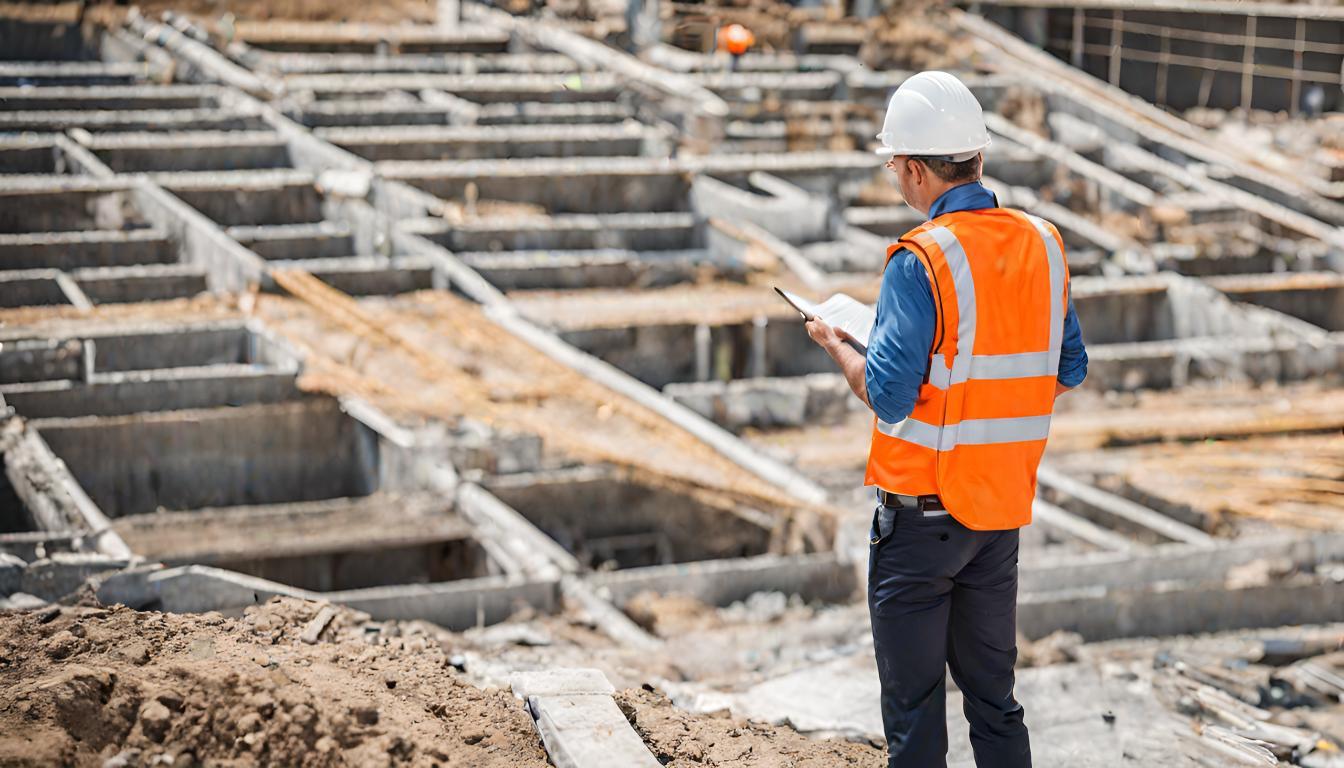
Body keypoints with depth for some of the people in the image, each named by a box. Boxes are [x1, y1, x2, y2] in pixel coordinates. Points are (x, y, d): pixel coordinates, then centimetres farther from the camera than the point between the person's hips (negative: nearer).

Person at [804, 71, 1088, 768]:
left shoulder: (922, 260, -18)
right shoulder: (1043, 244, 2)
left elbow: (889, 395, -19)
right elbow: (1071, 372, 11)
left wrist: (834, 342, -2)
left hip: (923, 510, -6)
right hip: (1005, 508, 6)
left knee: (913, 708, 5)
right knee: (993, 696, 18)